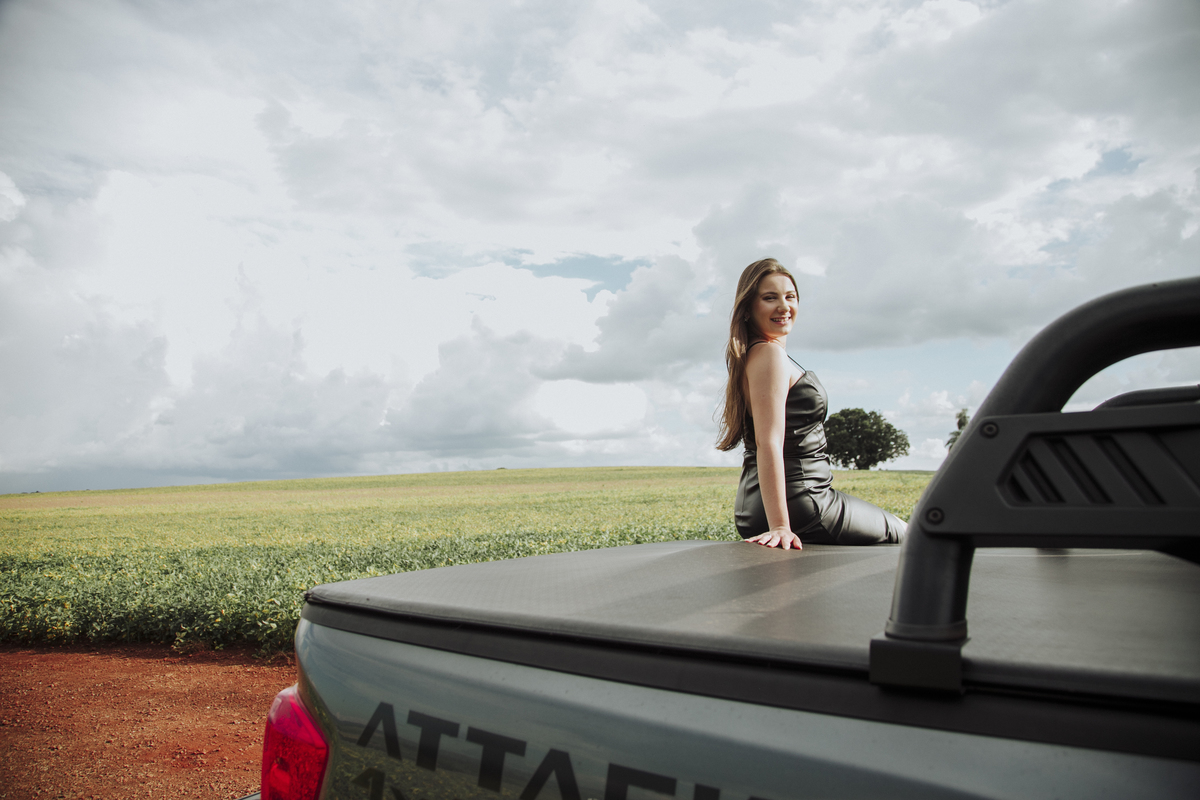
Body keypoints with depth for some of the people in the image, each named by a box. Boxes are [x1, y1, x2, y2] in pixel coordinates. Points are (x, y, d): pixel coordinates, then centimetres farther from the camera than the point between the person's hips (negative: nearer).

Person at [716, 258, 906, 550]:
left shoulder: (752, 355, 14)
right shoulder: (770, 354, -17)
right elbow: (769, 443, -26)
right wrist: (780, 526, -30)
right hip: (796, 501, -10)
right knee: (901, 532, 14)